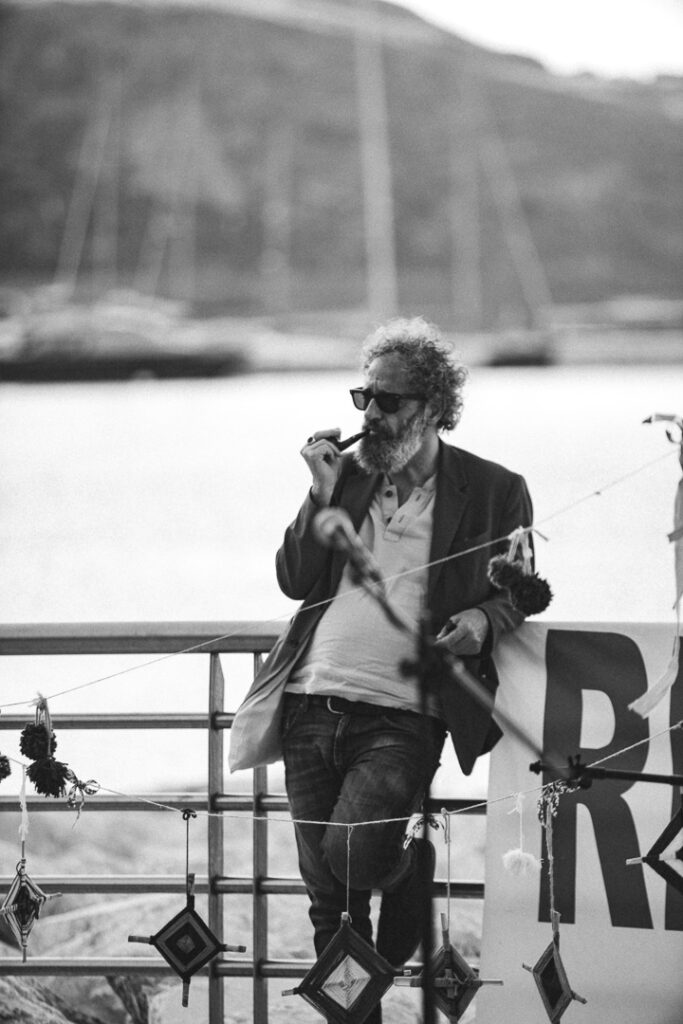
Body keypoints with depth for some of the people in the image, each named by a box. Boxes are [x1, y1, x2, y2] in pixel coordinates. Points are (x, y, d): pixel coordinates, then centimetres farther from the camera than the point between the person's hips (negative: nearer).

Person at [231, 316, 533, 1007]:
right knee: (326, 896, 6)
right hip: (311, 707, 4)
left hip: (400, 716, -4)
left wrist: (484, 619, -10)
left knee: (352, 855, -22)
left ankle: (411, 864, 12)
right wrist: (324, 492, -4)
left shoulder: (494, 492, 3)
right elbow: (295, 582, 8)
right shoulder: (346, 473, 11)